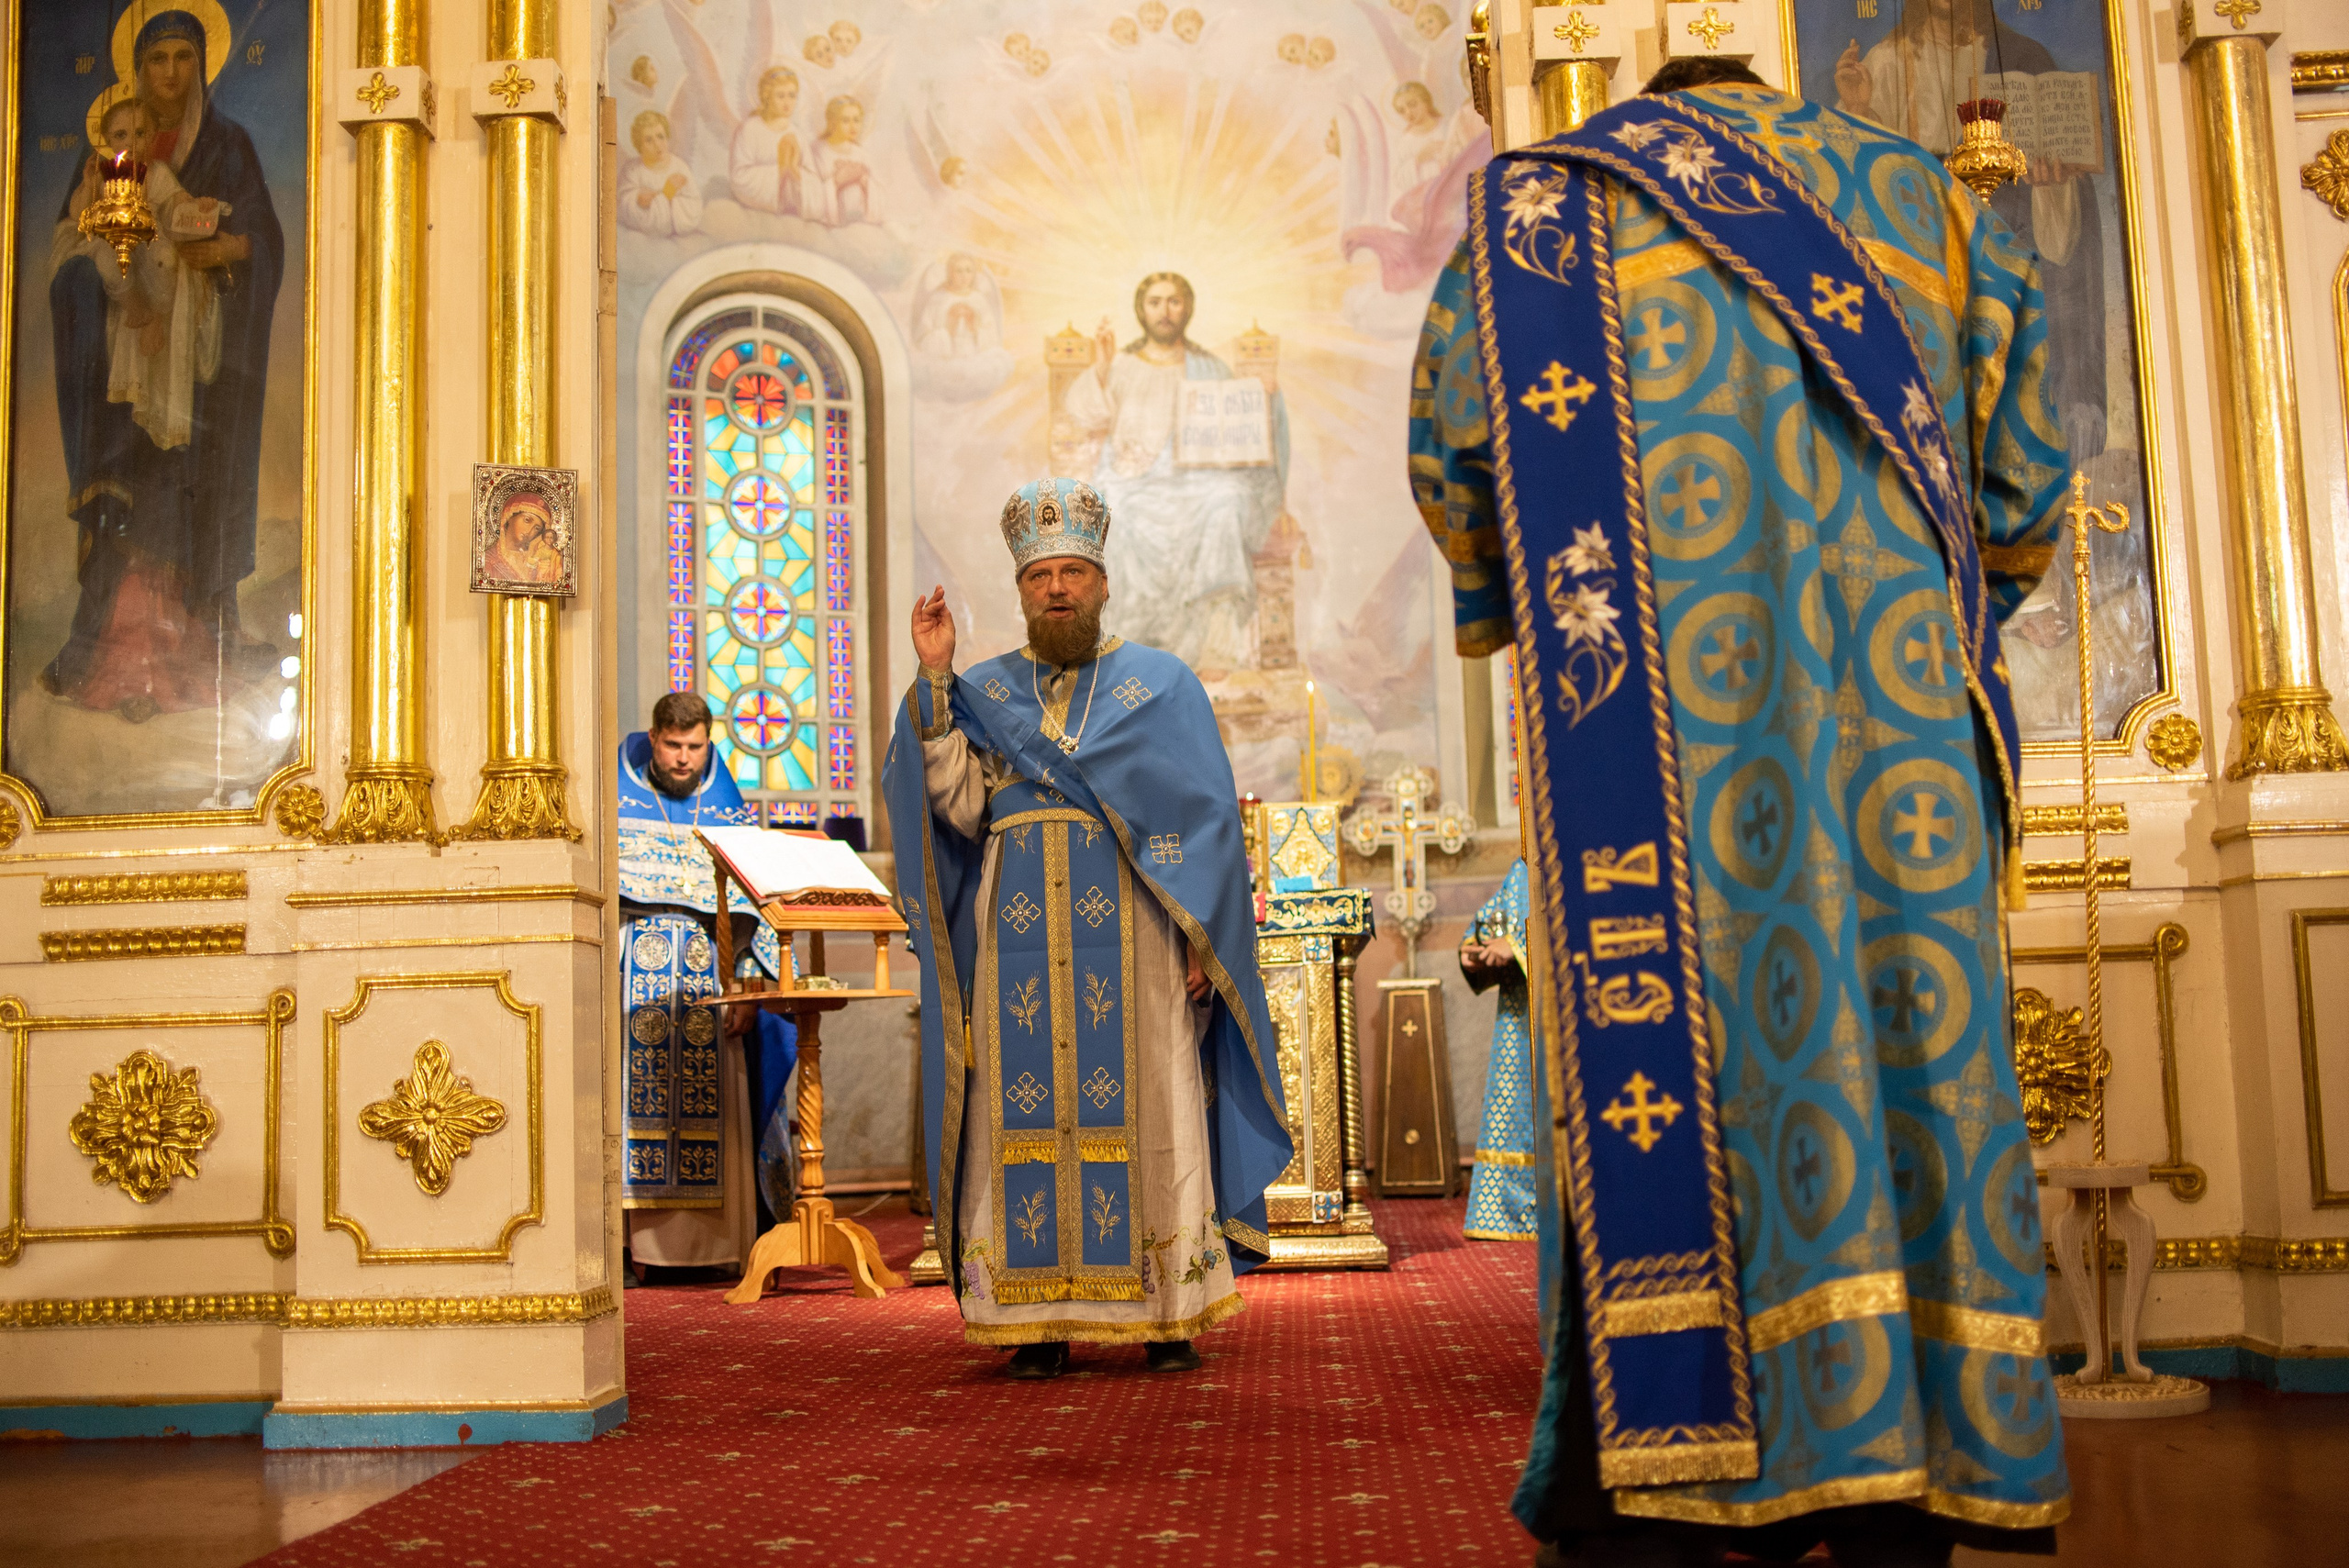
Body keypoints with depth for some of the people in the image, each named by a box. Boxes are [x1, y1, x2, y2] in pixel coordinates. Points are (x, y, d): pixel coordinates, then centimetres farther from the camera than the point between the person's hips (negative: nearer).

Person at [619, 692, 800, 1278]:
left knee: (713, 1111, -4)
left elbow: (754, 915, 8)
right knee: (634, 1101, -8)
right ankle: (626, 1246, -5)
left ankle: (713, 1247, 0)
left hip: (711, 988, 1)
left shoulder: (732, 813, 11)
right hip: (633, 987, -1)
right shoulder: (614, 806, 7)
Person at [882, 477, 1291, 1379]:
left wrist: (1195, 934, -6)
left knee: (1145, 1113, -2)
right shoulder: (984, 692, 14)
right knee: (1026, 1116, -1)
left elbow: (1205, 819, 4)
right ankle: (1042, 1325, 4)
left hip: (1131, 936, -1)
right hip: (1018, 938, 2)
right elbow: (961, 807, -1)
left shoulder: (1161, 684, 10)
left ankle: (1169, 1315, 4)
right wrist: (935, 678, -5)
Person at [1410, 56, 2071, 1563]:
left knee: (1659, 1019, -6)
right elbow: (2025, 474, 16)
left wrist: (1558, 608, 21)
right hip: (1896, 678, 2)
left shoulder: (1555, 192, 19)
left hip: (1654, 652, -1)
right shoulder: (1917, 189, 25)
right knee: (1910, 1007, 0)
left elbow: (1455, 445, 6)